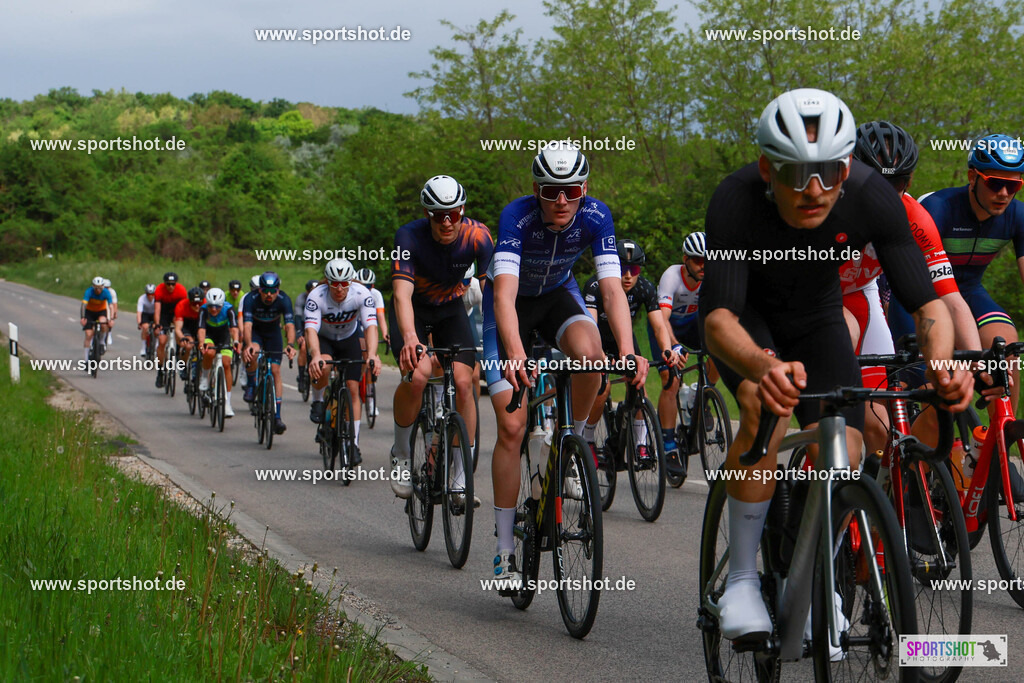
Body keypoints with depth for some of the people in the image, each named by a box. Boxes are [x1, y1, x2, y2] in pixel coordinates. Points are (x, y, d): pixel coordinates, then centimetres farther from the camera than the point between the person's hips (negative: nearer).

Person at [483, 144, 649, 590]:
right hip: (512, 303, -2)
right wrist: (515, 353, -61)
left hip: (558, 295, 2)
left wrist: (628, 350, -48)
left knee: (589, 352, -35)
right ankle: (505, 553, -3)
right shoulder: (516, 217, -32)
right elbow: (504, 293, -44)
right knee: (512, 426, -12)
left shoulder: (596, 217, -24)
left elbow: (612, 288, -31)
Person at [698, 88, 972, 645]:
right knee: (767, 406, -33)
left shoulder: (873, 199, -30)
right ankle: (741, 581, -19)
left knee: (844, 454, -14)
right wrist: (764, 366, -65)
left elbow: (926, 302, -27)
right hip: (747, 314, -3)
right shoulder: (735, 201, -37)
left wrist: (942, 363, -49)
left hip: (816, 317, 3)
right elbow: (718, 318, -44)